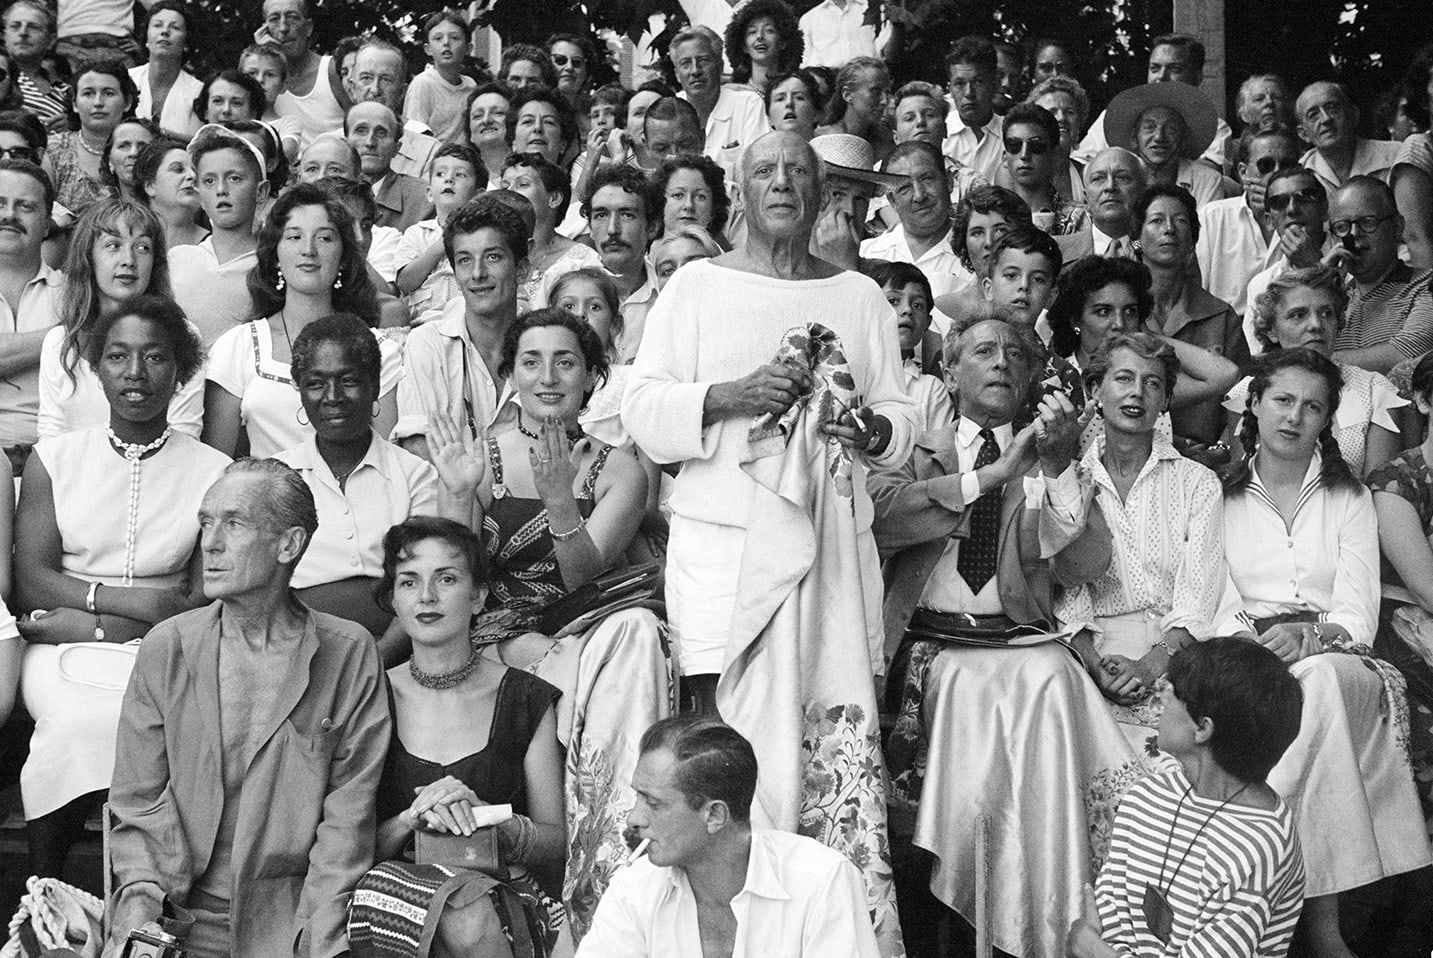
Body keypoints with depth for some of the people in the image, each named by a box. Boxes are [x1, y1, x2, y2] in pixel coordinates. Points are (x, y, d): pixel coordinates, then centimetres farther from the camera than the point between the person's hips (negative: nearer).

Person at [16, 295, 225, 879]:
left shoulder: (213, 473, 5)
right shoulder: (54, 459, 9)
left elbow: (206, 607, -2)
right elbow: (31, 582, 0)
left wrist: (91, 621, -10)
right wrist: (138, 601, -14)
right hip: (63, 654, 1)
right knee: (84, 722, -33)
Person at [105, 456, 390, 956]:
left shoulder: (350, 654, 1)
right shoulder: (165, 647, 5)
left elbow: (348, 816, -1)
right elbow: (138, 801, 7)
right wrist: (141, 892, -10)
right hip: (180, 915, 0)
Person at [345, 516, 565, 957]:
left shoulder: (529, 700, 4)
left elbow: (556, 840, 8)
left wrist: (485, 815, -12)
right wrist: (411, 820, -15)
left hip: (503, 895, 0)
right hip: (396, 894, 0)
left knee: (470, 917, -36)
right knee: (463, 916, -36)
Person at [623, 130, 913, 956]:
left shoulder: (861, 297, 15)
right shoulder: (696, 287, 7)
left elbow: (903, 418, 13)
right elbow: (644, 411, 0)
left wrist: (871, 429, -9)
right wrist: (730, 397, -15)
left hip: (833, 545, 2)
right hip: (724, 547, -2)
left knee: (843, 739, -2)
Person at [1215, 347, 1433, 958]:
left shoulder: (1349, 498, 15)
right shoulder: (1223, 498, 16)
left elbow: (1358, 610, 3)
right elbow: (1217, 605, 9)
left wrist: (1309, 638, -20)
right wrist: (1241, 639, -15)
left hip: (1334, 658, 0)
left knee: (1322, 680, -39)